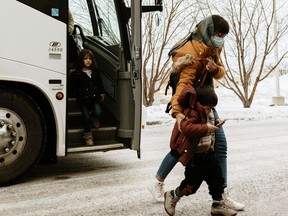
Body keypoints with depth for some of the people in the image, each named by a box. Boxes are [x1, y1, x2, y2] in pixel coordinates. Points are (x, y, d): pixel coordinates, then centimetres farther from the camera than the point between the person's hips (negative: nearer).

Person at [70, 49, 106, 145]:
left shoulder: (95, 72, 11)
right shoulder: (76, 73, -1)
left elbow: (100, 84, 19)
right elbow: (73, 87, 0)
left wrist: (102, 93, 11)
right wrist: (79, 95, -9)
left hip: (95, 99, 2)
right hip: (83, 100, -2)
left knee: (98, 113, -20)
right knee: (86, 117, -5)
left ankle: (94, 119, 19)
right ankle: (88, 136, 15)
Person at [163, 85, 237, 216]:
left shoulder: (207, 113, 8)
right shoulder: (192, 113, -22)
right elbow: (187, 128, -40)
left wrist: (215, 122, 12)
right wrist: (206, 128, -37)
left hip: (207, 152, 9)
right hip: (194, 156, -9)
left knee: (217, 178, 11)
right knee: (192, 183, 1)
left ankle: (218, 205, 25)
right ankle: (172, 196, 24)